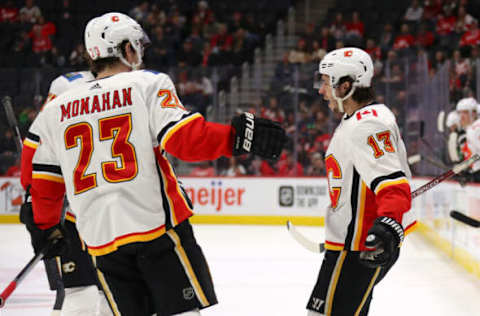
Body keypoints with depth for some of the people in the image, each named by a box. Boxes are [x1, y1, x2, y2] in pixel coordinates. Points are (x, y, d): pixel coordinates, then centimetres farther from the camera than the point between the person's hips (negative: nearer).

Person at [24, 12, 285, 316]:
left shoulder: (56, 109, 12)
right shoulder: (149, 84, -1)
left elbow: (44, 181, 16)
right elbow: (185, 138, -17)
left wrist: (46, 228, 29)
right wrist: (237, 136, -15)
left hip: (101, 242, 4)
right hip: (157, 223, -4)